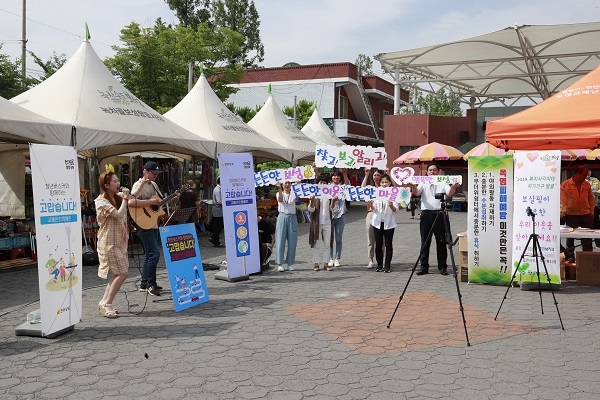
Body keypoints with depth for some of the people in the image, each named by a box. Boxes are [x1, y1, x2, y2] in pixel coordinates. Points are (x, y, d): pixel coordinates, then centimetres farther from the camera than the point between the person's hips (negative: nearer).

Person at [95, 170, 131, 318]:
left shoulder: (117, 198, 12)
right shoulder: (101, 201, -14)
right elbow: (119, 215, -25)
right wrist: (124, 199, -15)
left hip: (119, 242, 9)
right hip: (109, 243, -9)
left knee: (118, 274, 9)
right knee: (122, 273, -12)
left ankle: (104, 303, 17)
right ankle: (107, 304, -5)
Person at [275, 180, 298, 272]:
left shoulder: (293, 194, 12)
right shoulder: (279, 193, 9)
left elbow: (295, 198, -11)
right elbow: (280, 200, -13)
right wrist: (279, 189, -22)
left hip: (292, 218, 2)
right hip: (282, 217, -2)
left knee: (292, 242, 2)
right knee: (280, 241, -6)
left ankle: (290, 263, 10)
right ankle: (280, 264, -4)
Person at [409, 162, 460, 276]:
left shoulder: (443, 183, 10)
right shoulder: (423, 183, 11)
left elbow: (449, 193, -8)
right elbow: (416, 193, -7)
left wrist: (454, 187, -31)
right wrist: (413, 186, -29)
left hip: (439, 213, 0)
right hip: (426, 214, 1)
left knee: (441, 241, 3)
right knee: (425, 242, 3)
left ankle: (442, 267, 10)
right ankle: (424, 267, 8)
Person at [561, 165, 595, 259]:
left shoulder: (587, 185, 7)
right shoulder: (565, 185, -6)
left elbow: (591, 198, 17)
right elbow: (562, 201, -8)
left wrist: (591, 212, 11)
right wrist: (563, 213, -18)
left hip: (586, 215, 3)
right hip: (571, 215, -3)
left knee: (587, 239, 5)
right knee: (570, 238, 8)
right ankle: (570, 258, 19)